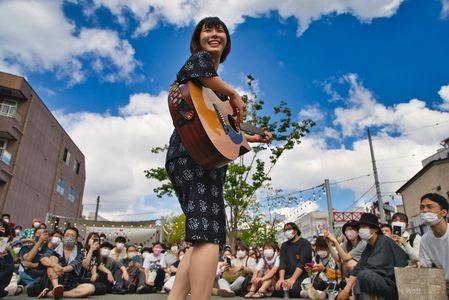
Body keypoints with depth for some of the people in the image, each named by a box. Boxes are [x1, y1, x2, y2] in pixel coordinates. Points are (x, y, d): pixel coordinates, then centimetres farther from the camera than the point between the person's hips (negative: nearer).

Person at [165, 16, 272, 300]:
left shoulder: (216, 83, 32)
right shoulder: (200, 58, 7)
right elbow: (198, 70, -20)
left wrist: (253, 137, 36)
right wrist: (234, 94, -7)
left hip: (204, 156, 10)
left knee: (203, 236, 8)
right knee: (210, 232, -20)